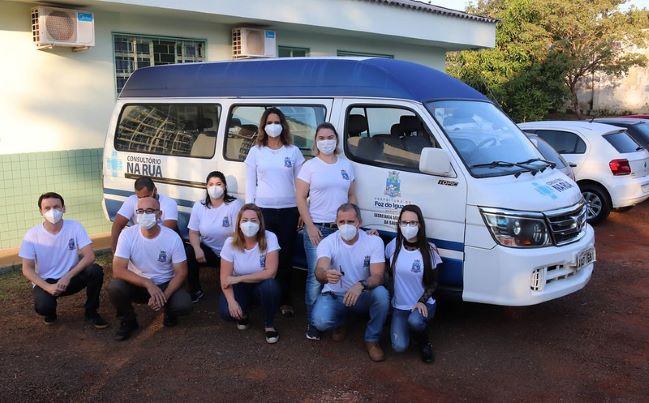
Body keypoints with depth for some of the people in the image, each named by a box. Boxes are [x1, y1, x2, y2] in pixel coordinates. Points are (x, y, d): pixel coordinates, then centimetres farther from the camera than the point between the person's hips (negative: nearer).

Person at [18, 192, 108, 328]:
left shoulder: (75, 227, -12)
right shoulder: (32, 235, -12)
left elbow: (89, 256, -17)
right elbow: (27, 269, -9)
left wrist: (67, 277, -28)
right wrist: (48, 287, -24)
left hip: (71, 278, 1)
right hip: (45, 282, -1)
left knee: (95, 271, -28)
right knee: (43, 307, -32)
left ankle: (91, 312, -4)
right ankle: (50, 312, 10)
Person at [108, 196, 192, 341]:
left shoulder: (173, 237, -16)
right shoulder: (127, 234, -17)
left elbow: (181, 273, -12)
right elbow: (118, 270, -24)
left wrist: (164, 296, -27)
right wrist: (148, 284, -35)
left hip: (165, 285, -1)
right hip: (138, 284, 1)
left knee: (183, 305, -29)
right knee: (114, 288, -30)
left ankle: (169, 311, 11)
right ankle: (128, 320, 1)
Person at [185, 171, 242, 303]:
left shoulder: (234, 205, -11)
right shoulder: (199, 206, 1)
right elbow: (194, 232, 1)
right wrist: (197, 249, -20)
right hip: (208, 251, 3)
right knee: (188, 253, -25)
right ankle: (195, 291, -3)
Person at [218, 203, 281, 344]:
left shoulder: (269, 238, -19)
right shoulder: (231, 242, -14)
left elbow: (270, 273, -25)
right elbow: (225, 278, -13)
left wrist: (239, 278, -25)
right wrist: (231, 301, -30)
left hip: (261, 285, -1)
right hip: (239, 287, 1)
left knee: (270, 286, -36)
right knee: (226, 311, -28)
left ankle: (269, 325, -7)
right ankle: (242, 314, 12)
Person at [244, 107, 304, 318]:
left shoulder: (293, 151, 6)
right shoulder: (256, 152, 6)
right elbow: (250, 183, 7)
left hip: (289, 211, 0)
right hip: (263, 210, 0)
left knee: (286, 255, 3)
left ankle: (285, 300, 13)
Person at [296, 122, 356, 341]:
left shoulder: (346, 165, 10)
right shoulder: (309, 166, -1)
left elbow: (352, 196, 15)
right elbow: (300, 198, -3)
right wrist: (310, 226, -10)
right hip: (317, 228, -3)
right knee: (316, 277, -4)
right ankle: (312, 322, 7)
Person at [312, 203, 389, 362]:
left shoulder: (374, 241, -14)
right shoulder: (327, 242, -16)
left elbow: (378, 276, -22)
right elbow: (319, 271, -33)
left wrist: (361, 285, -45)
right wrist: (326, 275, -60)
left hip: (362, 295, 1)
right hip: (334, 295, 0)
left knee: (381, 293, -33)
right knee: (320, 321, -30)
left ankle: (372, 340, -7)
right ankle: (339, 323, 11)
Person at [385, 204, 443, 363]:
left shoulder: (429, 250, -10)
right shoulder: (394, 245, -5)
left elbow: (433, 283, -2)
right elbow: (386, 269, 10)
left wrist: (422, 301, -19)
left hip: (423, 304, -1)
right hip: (399, 305, 2)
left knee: (414, 321, -36)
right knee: (399, 347, -18)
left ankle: (424, 343, -1)